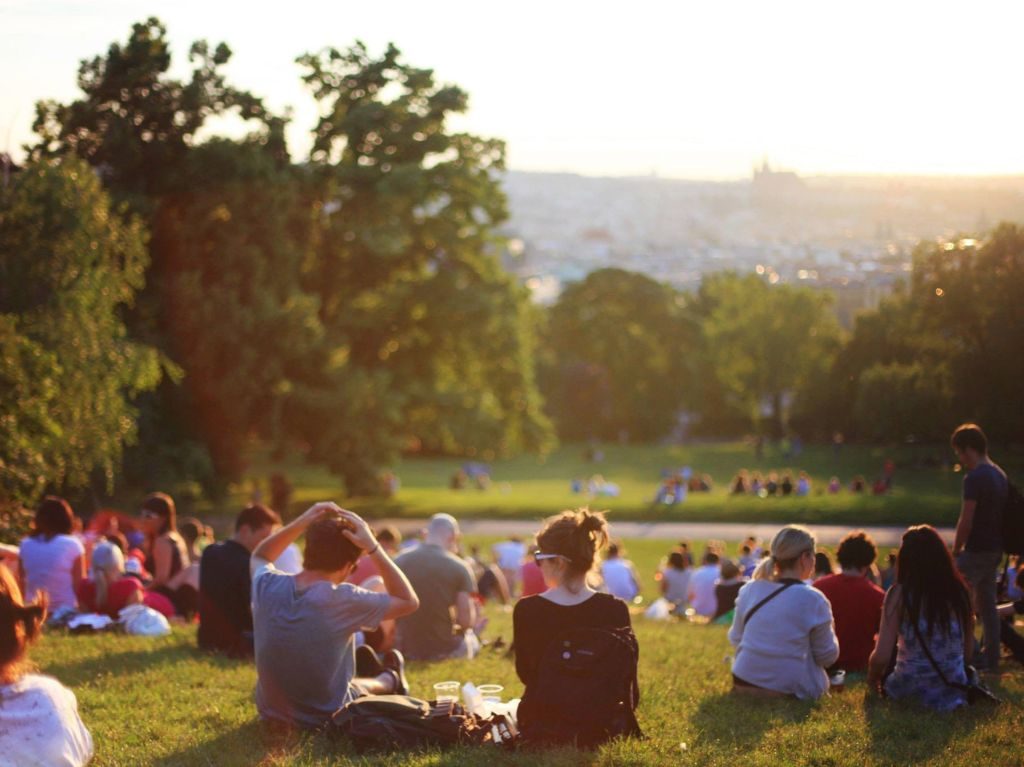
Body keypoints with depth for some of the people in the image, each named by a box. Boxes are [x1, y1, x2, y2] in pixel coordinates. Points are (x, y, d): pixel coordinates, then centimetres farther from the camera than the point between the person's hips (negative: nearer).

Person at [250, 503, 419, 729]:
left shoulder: (267, 585, -15)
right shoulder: (343, 600, -27)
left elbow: (258, 557, 11)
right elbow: (409, 602, -12)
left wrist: (301, 523, -3)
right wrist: (373, 548, -17)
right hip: (326, 719, -4)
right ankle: (389, 681, 58)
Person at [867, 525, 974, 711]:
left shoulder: (900, 594, -12)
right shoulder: (958, 589, -2)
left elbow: (882, 656, -13)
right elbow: (968, 649, 5)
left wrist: (872, 679, 8)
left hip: (911, 688, -3)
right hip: (955, 690, 3)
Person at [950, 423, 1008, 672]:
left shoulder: (974, 478, -17)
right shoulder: (1000, 475, 11)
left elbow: (966, 522, -19)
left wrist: (956, 549, -7)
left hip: (976, 549, -9)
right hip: (995, 549, 9)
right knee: (987, 604, 13)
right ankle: (990, 659, 15)